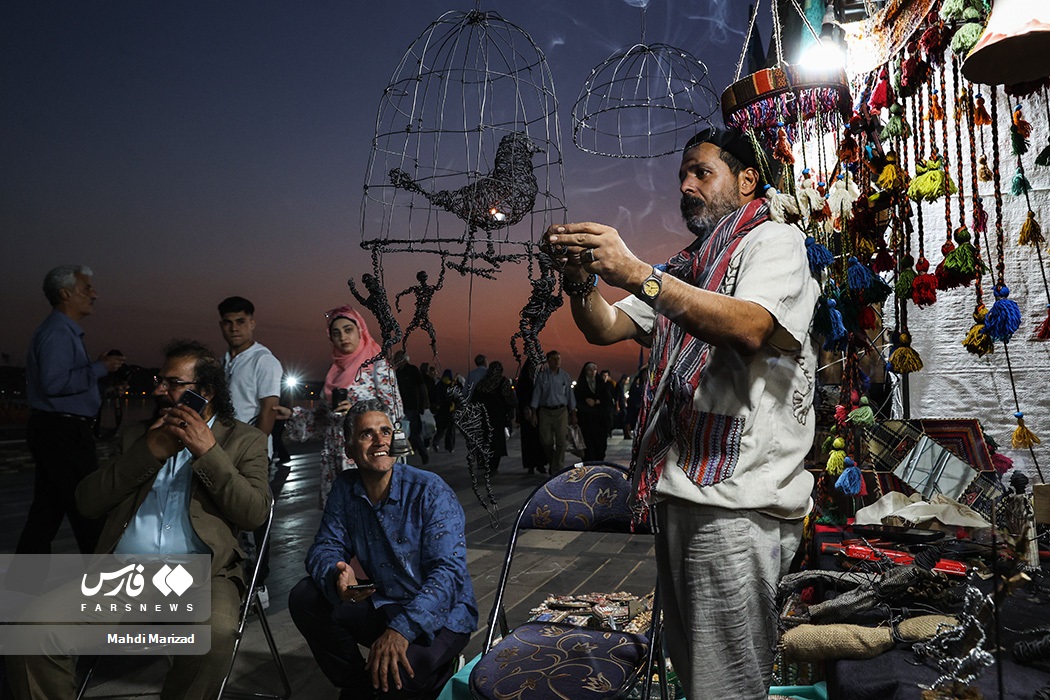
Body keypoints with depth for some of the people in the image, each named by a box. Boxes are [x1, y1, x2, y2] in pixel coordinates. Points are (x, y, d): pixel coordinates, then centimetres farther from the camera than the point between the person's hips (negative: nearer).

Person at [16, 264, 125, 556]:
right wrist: (99, 369, -18)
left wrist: (99, 366, 11)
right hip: (62, 432, -11)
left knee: (47, 509, 13)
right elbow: (54, 382, -25)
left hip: (54, 432, 11)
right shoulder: (57, 333, -15)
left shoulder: (66, 331, 18)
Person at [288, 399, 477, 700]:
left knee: (398, 674, -33)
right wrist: (337, 576, -27)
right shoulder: (345, 489, -2)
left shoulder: (431, 491, -19)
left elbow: (449, 571, -26)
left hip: (439, 614, -5)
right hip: (380, 604, 6)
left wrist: (402, 629, -39)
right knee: (304, 598, -11)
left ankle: (440, 674, 5)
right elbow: (325, 548, 0)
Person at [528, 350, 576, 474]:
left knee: (561, 440, -9)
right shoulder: (541, 376, 4)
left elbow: (570, 395, 12)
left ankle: (557, 469, -3)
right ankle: (552, 462, 26)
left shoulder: (565, 376, 8)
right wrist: (534, 413, -2)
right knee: (546, 441, 2)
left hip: (561, 411, 0)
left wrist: (573, 414, 9)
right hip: (545, 411, 0)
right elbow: (536, 394, 4)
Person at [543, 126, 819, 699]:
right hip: (678, 491, 8)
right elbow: (605, 329, 15)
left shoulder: (776, 241, 0)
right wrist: (582, 279, -7)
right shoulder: (683, 269, 23)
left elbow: (749, 328, -21)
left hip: (737, 500, -8)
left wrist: (635, 274, -26)